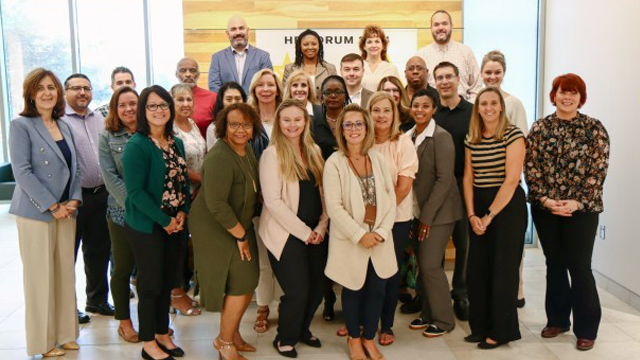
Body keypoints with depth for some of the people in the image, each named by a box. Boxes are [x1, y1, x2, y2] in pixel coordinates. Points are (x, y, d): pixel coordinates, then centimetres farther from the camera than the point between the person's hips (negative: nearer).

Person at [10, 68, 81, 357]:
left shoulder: (64, 127, 12)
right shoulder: (21, 126, -6)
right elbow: (22, 172, -13)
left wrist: (74, 200, -2)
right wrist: (52, 206, -15)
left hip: (65, 212, 6)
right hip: (36, 213, -6)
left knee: (65, 273, 10)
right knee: (40, 276, 2)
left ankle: (65, 333, 23)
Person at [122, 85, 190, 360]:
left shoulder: (176, 143, 9)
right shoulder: (136, 146, -14)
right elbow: (135, 191, -19)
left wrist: (183, 213, -3)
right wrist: (164, 220, -17)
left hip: (175, 223, 7)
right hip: (146, 226, -6)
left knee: (167, 281, 15)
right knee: (150, 283, 3)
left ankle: (162, 334, 30)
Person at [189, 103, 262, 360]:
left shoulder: (246, 149, 4)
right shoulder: (220, 157, -25)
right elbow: (216, 204, -29)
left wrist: (244, 230, 8)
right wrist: (241, 235, -20)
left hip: (240, 226, 9)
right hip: (217, 230, -8)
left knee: (247, 283, 13)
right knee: (241, 285, -5)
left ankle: (232, 332, 34)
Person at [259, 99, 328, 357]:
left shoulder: (314, 151, 8)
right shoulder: (272, 154, -10)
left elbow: (322, 192, 11)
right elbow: (273, 201, -15)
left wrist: (321, 227, -2)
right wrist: (304, 232, -13)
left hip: (315, 234, 6)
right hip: (286, 234, -5)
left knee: (318, 288, 7)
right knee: (297, 292, -5)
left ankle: (302, 330, 34)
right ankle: (285, 339, 22)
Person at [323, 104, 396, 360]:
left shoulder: (378, 159, 4)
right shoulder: (334, 163, -9)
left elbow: (390, 199, 2)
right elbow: (334, 207, -14)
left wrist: (382, 231, -10)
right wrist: (360, 235, -17)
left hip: (379, 239, 4)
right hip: (350, 240, -3)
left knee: (377, 289, 9)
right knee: (353, 290, 11)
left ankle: (369, 339, 29)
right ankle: (354, 339, 31)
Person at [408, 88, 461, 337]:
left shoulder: (441, 137, -13)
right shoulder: (409, 136, 7)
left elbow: (444, 179, -16)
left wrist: (427, 216, -16)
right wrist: (416, 214, 4)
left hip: (438, 211, -6)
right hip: (417, 211, 6)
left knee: (430, 265, -5)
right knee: (422, 264, 12)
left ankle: (443, 319, 11)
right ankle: (428, 313, 27)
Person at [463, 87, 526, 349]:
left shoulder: (513, 135, -9)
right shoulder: (472, 139, 7)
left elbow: (512, 179, -14)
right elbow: (468, 177, 6)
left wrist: (489, 216, -13)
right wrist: (472, 215, -5)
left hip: (508, 206, -5)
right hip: (478, 209, 5)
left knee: (503, 268, 2)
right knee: (477, 267, 7)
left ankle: (501, 331, 15)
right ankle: (481, 326, 21)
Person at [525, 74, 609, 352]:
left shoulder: (594, 129, -1)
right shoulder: (540, 128, 5)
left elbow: (597, 171, -6)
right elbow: (531, 167, 0)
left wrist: (577, 203, -15)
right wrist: (545, 199, -11)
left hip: (582, 209, -2)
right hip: (545, 208, 3)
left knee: (580, 267, 0)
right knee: (554, 264, 13)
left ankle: (586, 328, 14)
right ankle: (557, 319, 27)